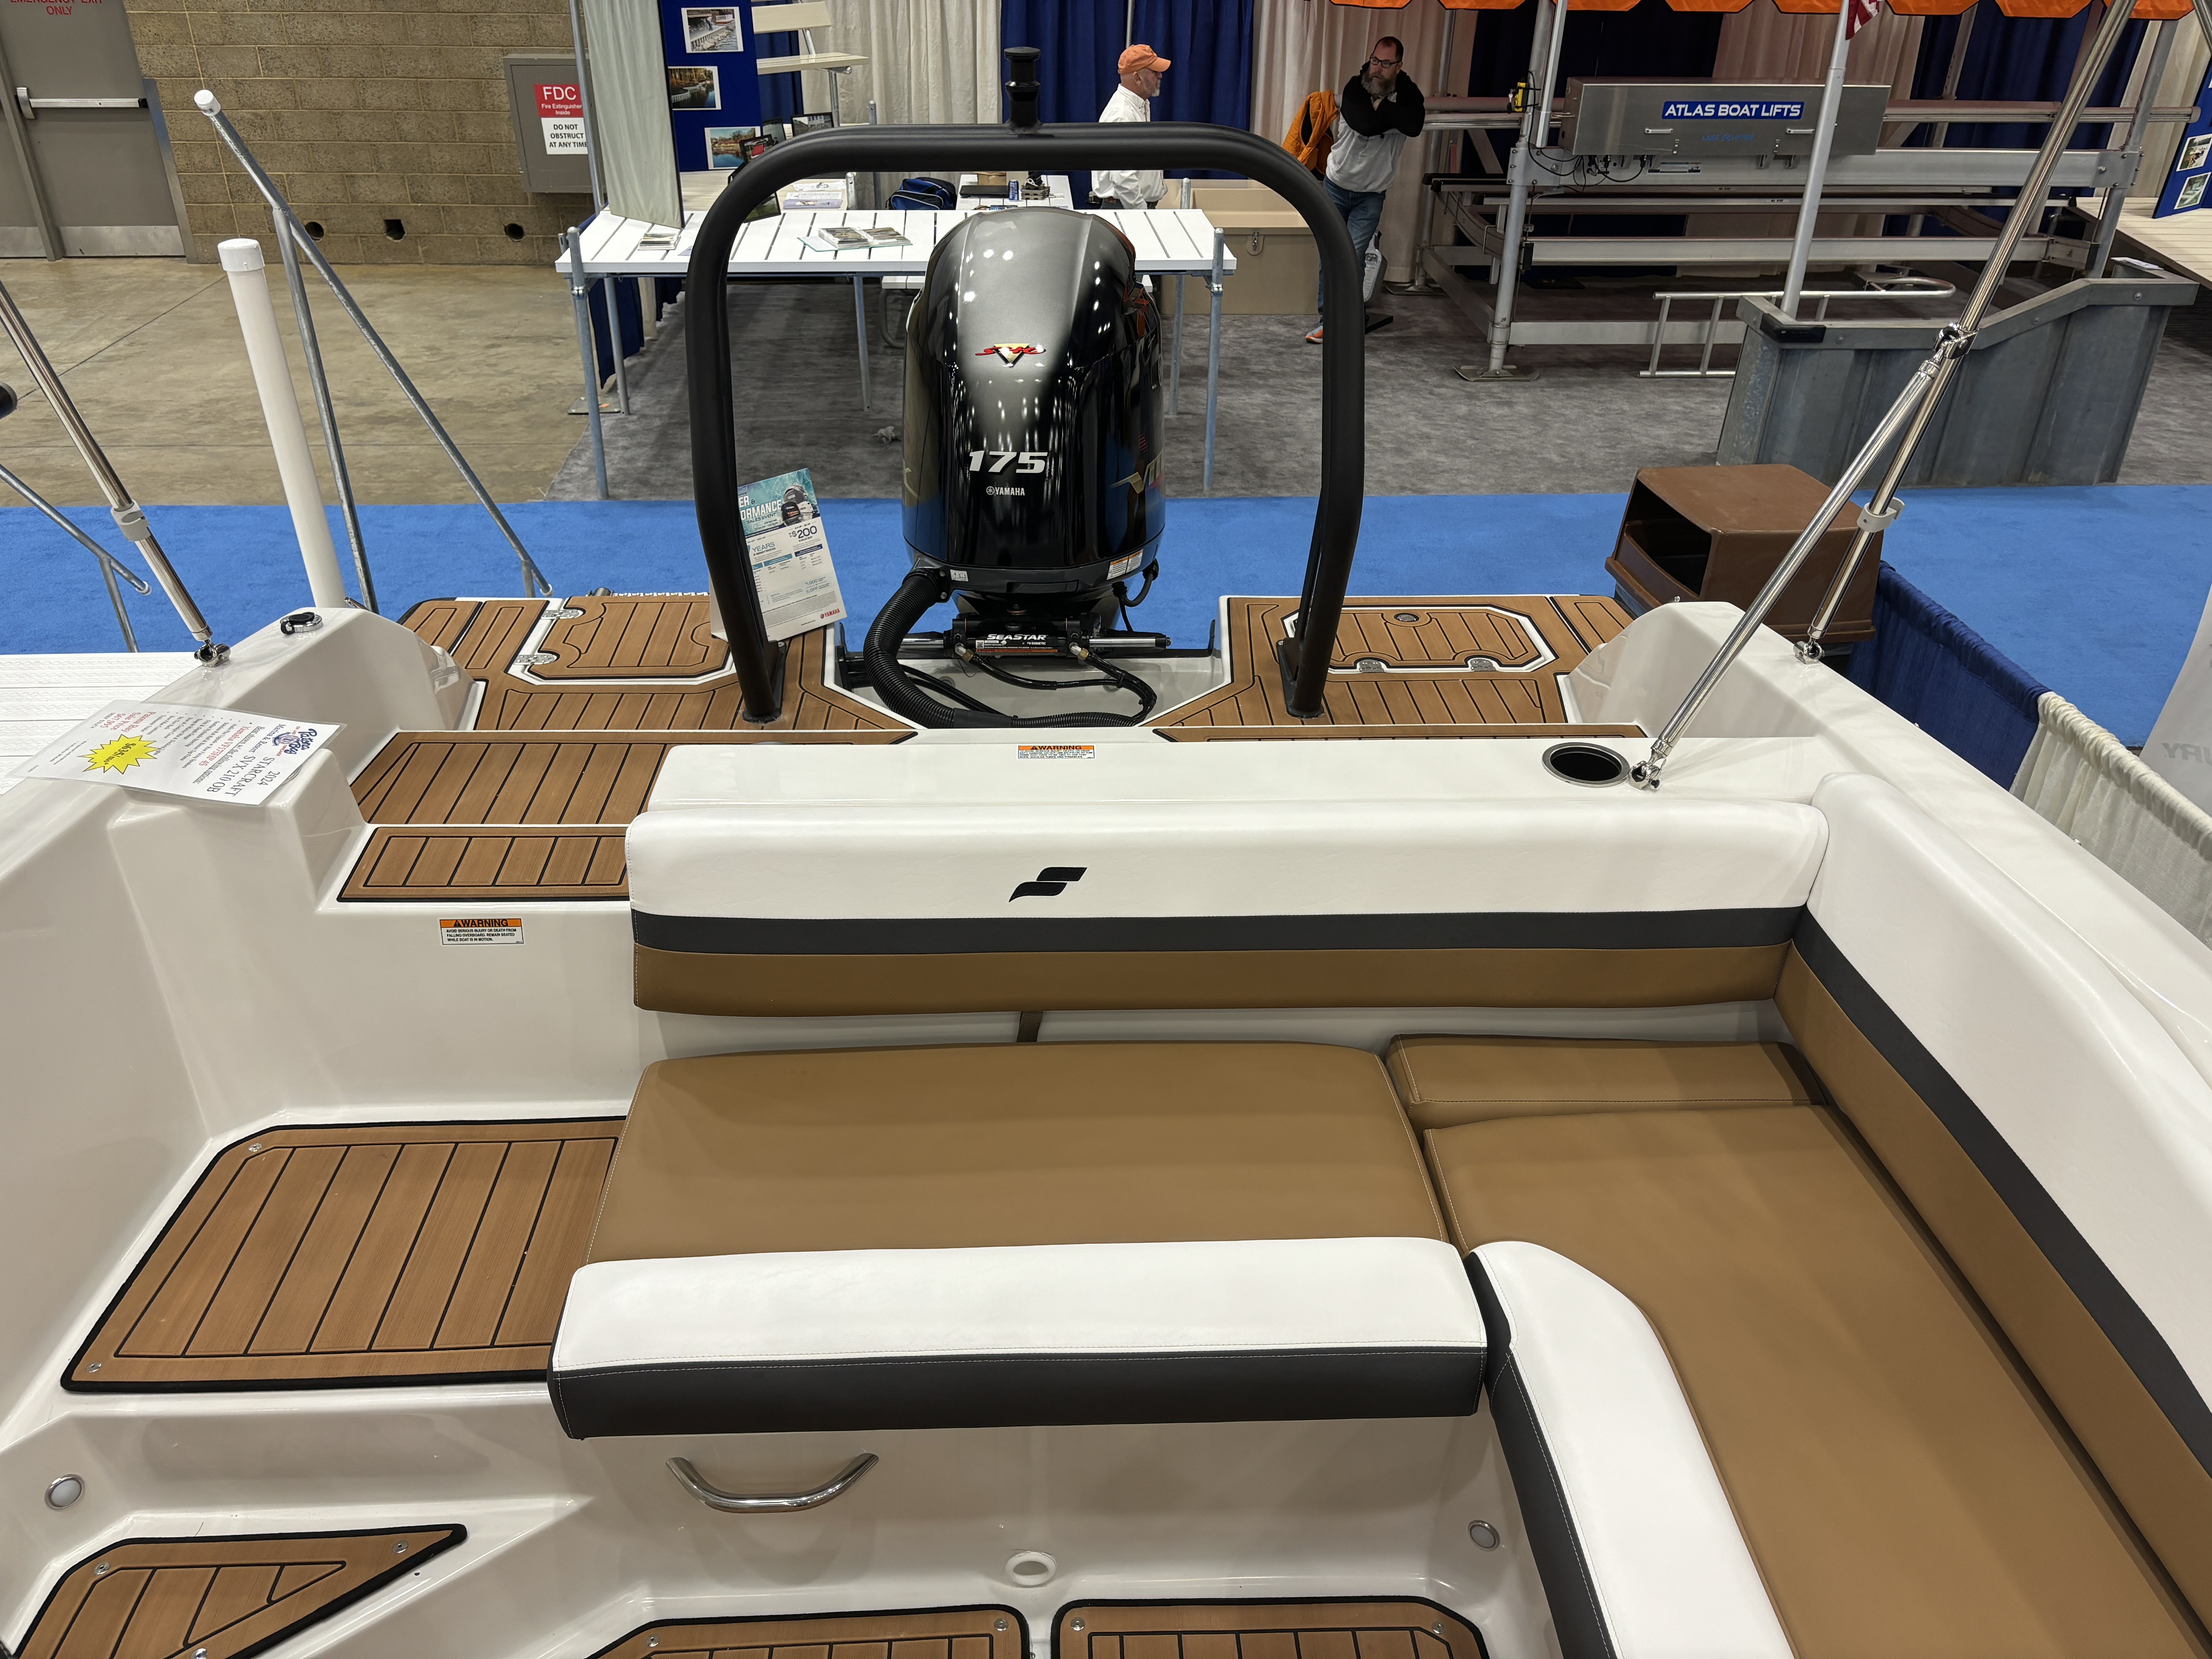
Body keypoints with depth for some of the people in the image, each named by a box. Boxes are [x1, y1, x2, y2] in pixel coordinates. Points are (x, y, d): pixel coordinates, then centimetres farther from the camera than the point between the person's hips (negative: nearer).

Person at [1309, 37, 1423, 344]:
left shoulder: (1408, 94, -8)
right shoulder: (1355, 87, -10)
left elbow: (1414, 126, -30)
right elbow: (1364, 124, -29)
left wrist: (1381, 105, -24)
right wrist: (1393, 114, -17)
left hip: (1371, 196, -1)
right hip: (1336, 187, 1)